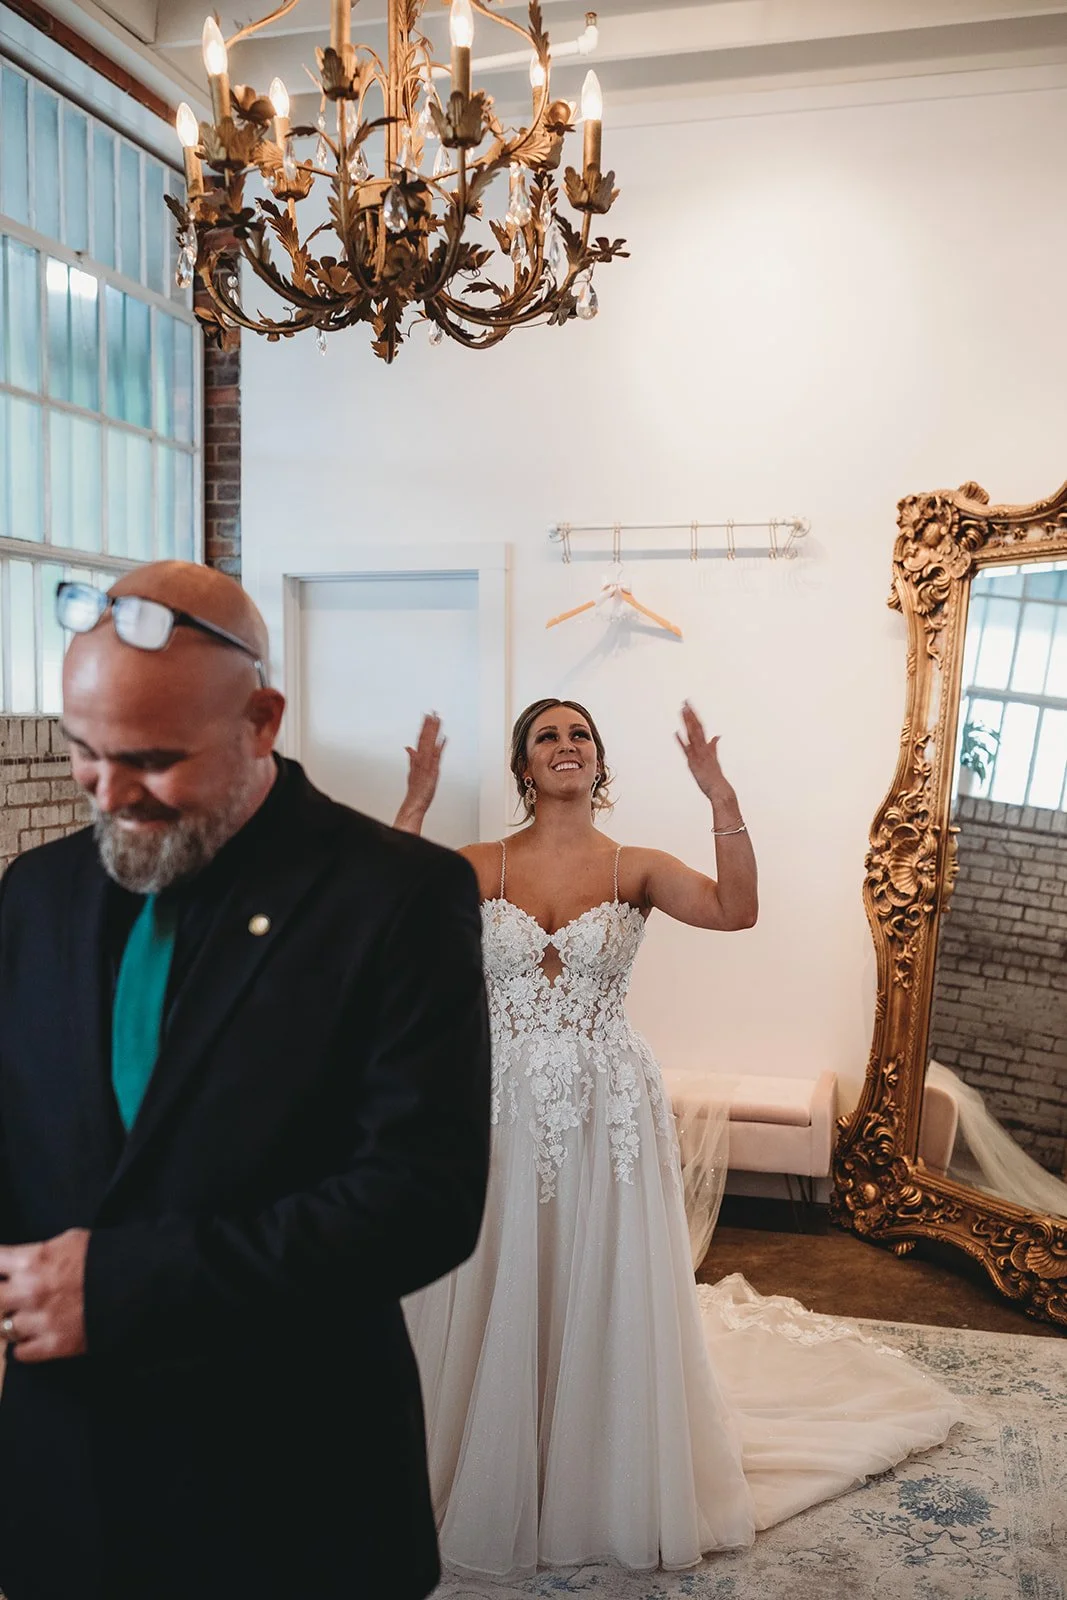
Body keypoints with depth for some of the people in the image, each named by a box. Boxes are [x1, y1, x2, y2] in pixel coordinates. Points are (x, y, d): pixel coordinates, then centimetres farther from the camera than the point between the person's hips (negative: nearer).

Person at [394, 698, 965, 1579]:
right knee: (496, 1300, 11)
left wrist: (720, 796, -27)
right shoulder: (482, 867, -1)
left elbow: (736, 910, -20)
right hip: (503, 1109, 0)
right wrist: (416, 804, -23)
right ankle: (488, 1485, 35)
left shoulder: (636, 869, -2)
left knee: (606, 1299, 10)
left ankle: (607, 1496, 34)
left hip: (609, 1110, 0)